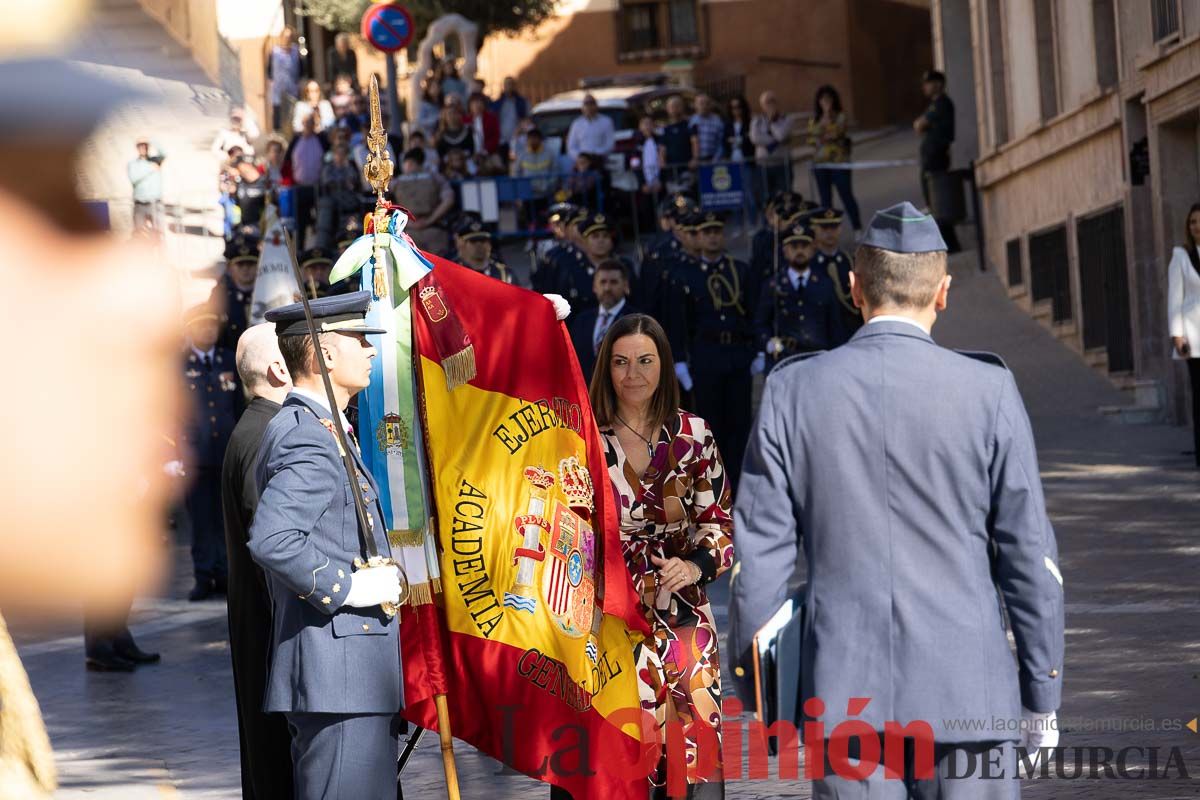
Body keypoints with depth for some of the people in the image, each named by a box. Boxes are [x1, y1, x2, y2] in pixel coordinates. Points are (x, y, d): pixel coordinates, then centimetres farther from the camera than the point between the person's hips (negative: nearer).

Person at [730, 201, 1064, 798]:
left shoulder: (793, 390, 0)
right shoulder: (989, 391, -4)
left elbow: (760, 553, 1)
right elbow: (1028, 553, -1)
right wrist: (1042, 694, 8)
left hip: (842, 702, 1)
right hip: (967, 695, -1)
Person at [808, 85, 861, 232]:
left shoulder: (840, 117, -1)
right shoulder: (815, 120, 10)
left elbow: (837, 132, -16)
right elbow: (811, 139, 7)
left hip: (839, 163, -4)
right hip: (820, 164, 4)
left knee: (846, 195, -2)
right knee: (825, 199, 6)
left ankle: (857, 228, 6)